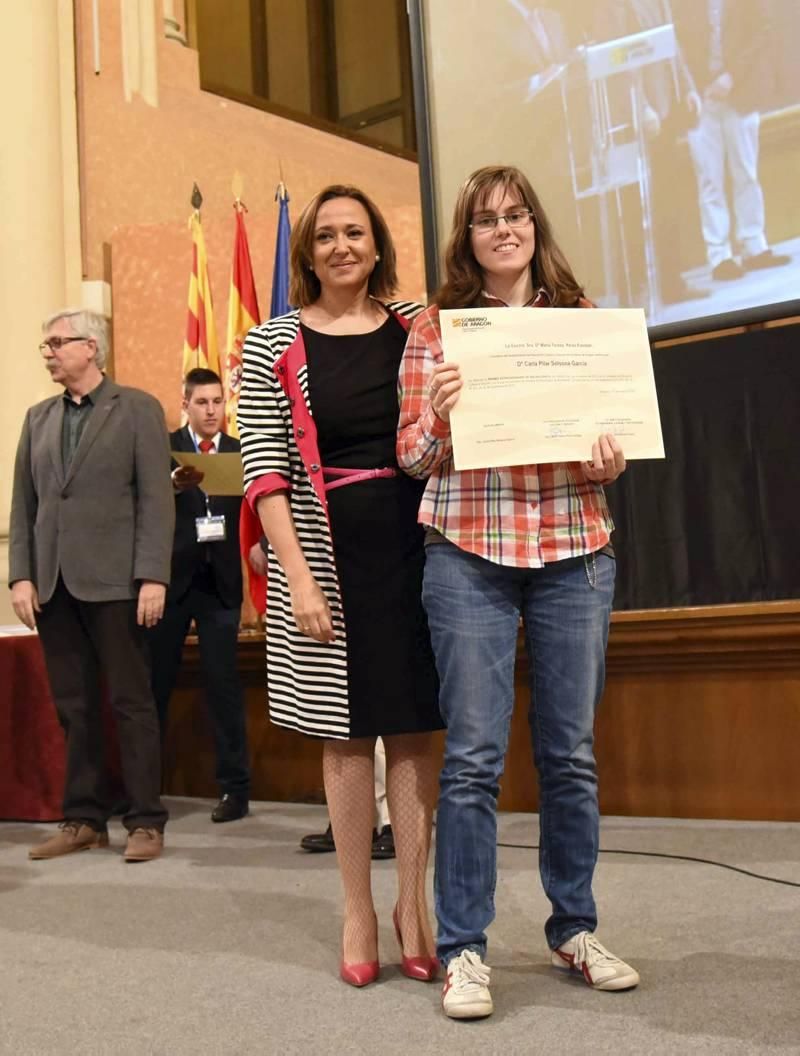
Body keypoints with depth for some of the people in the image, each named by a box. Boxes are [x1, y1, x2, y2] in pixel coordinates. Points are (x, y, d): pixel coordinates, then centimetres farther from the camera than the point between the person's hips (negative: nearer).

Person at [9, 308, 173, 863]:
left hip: (113, 581, -5)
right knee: (74, 707, 9)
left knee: (132, 703, 1)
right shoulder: (38, 417, 16)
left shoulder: (138, 408, 1)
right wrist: (21, 575, 3)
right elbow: (23, 503, 13)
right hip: (53, 584, 5)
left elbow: (157, 499, -5)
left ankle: (146, 821, 8)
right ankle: (84, 819, 18)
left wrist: (153, 577, -13)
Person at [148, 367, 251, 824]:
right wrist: (174, 484, -30)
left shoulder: (240, 453, 7)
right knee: (155, 681, 4)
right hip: (172, 578, 0)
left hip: (221, 581, 0)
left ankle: (235, 787, 7)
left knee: (224, 683, 0)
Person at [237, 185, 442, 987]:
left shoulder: (417, 326, 8)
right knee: (345, 730, 7)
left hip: (414, 544, 2)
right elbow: (264, 471, -4)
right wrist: (297, 575, -14)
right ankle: (358, 911, 20)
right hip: (328, 553, -1)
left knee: (413, 728, 6)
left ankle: (413, 904, 19)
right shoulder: (272, 345, 1)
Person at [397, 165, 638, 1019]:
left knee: (571, 751, 8)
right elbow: (412, 457, 4)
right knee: (474, 755, -1)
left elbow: (619, 429, 16)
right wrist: (439, 411, -16)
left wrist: (610, 461, -7)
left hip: (575, 553, 2)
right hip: (469, 555, -2)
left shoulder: (584, 320, 12)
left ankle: (574, 929, 24)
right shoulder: (435, 328, 6)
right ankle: (463, 949, 10)